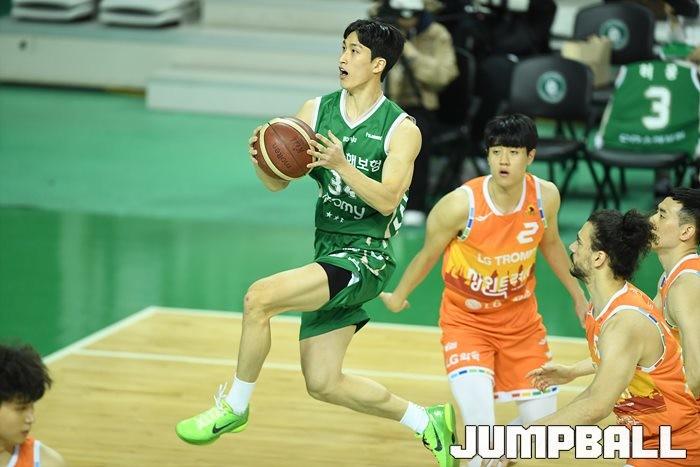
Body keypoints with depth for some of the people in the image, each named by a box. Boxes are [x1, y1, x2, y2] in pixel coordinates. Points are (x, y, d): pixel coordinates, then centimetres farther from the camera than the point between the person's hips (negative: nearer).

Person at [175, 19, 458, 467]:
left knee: (260, 297, -25)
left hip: (366, 258, -7)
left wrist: (342, 165, -31)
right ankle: (428, 421, 25)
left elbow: (387, 200, -19)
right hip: (329, 254, 7)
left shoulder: (401, 130, -8)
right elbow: (279, 182, 4)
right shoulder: (316, 111, 6)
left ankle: (234, 407, -7)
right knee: (323, 384, 9)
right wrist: (261, 161, -17)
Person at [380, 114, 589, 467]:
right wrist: (398, 297, 7)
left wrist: (577, 295, 20)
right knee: (481, 425, -22)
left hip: (521, 318, 4)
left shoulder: (545, 196, -14)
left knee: (542, 418, 7)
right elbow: (428, 256, -8)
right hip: (466, 319, -4)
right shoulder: (461, 204, -26)